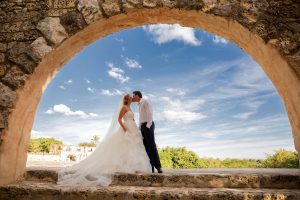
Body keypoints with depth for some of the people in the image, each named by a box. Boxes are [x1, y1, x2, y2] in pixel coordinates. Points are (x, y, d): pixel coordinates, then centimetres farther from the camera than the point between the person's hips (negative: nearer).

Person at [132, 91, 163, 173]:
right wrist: (140, 127, 12)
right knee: (146, 147, 2)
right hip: (142, 126, 8)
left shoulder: (145, 101, -2)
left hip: (148, 125, -8)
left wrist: (148, 125, -17)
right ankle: (150, 166, 2)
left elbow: (150, 113, -12)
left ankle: (158, 167, -10)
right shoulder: (139, 104, 22)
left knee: (152, 146, -12)